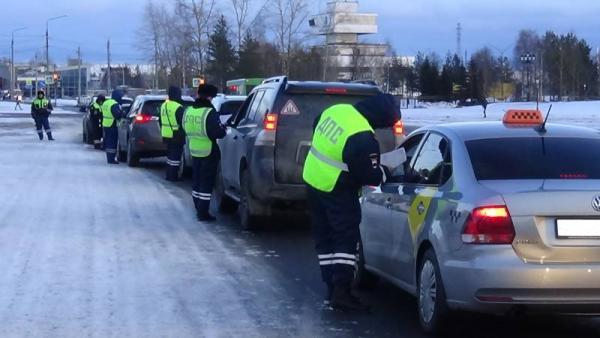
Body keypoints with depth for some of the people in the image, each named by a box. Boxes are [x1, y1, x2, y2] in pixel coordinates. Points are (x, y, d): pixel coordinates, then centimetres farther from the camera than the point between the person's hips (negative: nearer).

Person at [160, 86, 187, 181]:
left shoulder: (164, 106, 9)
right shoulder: (178, 108, -18)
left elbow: (161, 121, 19)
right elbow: (182, 122, -16)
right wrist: (183, 134, -4)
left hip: (166, 135, 8)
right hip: (176, 136, -8)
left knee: (170, 155, 18)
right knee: (175, 156, -2)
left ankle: (169, 175, 23)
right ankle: (172, 176, 0)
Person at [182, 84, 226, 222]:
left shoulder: (188, 111, 4)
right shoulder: (209, 112, -18)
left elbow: (185, 129, 14)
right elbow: (216, 133, -20)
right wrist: (224, 130, -1)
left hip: (194, 151, 7)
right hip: (209, 152, -7)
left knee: (197, 181, 18)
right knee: (207, 183, -1)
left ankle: (199, 209, 26)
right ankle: (203, 213, -1)